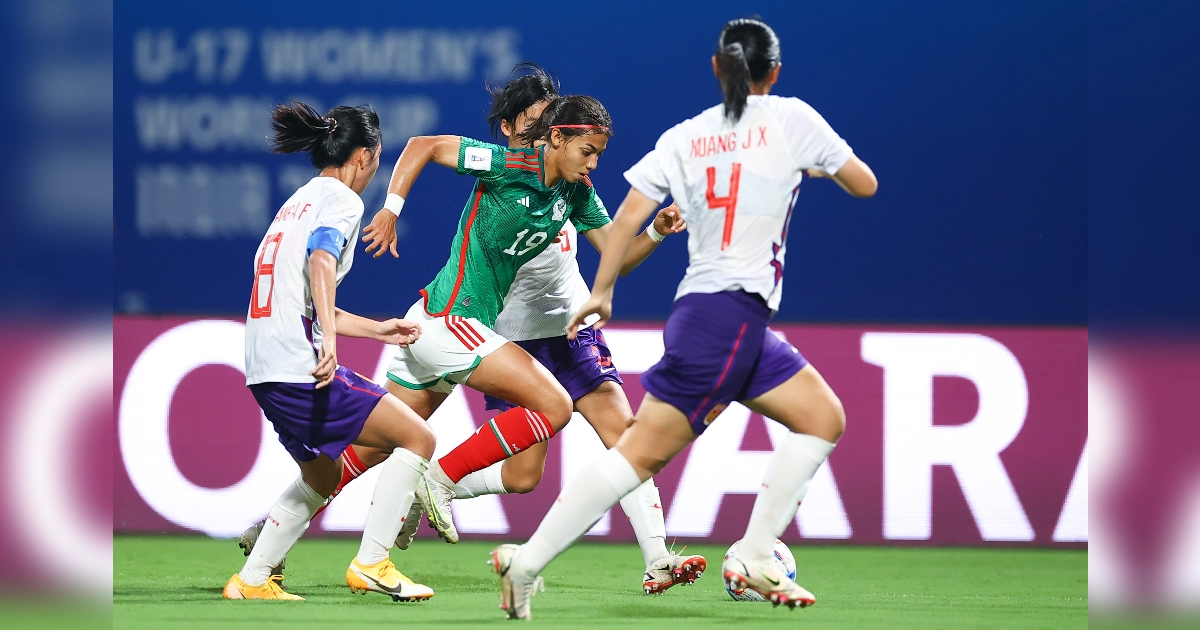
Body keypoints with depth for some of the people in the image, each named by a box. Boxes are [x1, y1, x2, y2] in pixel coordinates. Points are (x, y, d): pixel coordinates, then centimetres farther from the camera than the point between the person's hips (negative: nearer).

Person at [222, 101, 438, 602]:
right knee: (417, 437, -3)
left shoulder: (299, 201, 22)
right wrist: (329, 338, -36)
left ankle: (251, 580, 24)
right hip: (300, 367, -9)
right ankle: (371, 564, -7)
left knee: (322, 477, 26)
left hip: (265, 372, 9)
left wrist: (378, 330, 33)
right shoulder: (341, 198, -5)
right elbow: (321, 263, -25)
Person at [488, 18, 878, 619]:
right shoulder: (790, 119, -2)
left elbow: (628, 215, 5)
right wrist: (822, 161, 25)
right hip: (730, 315, -7)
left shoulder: (684, 137, 10)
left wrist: (601, 291, 14)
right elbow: (864, 184, 6)